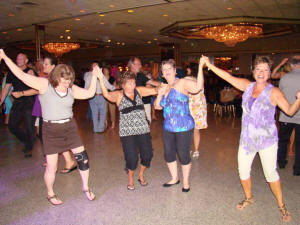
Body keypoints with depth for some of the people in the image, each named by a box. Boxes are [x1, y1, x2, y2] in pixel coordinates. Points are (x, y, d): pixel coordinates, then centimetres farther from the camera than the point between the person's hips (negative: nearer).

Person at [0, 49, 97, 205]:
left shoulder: (72, 89, 3)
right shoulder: (44, 85, -8)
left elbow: (90, 93, 2)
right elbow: (21, 75, -11)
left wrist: (94, 75, 0)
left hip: (70, 127, 4)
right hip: (51, 130, -3)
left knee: (83, 158, 3)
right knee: (51, 167, 5)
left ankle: (85, 187, 27)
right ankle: (50, 194, 32)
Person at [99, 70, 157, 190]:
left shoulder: (139, 91, 7)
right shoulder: (119, 95, -4)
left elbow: (155, 90, 5)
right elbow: (107, 95, -22)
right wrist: (101, 79, -33)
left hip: (143, 129, 4)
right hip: (127, 132, -4)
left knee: (147, 155, 5)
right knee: (132, 158, -6)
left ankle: (141, 175, 35)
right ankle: (130, 179, 25)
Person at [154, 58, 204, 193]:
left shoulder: (182, 83, -10)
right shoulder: (165, 87, 12)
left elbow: (198, 87, -28)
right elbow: (157, 106, 15)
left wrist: (200, 67, -33)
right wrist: (159, 94, -4)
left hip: (183, 128, -7)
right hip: (168, 128, 7)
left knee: (183, 156, 4)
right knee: (168, 155, 16)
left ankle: (186, 181, 28)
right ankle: (174, 178, 38)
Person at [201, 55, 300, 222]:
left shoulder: (274, 92, -9)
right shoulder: (248, 86, 2)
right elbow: (228, 77, 3)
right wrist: (209, 65, 2)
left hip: (267, 139, -4)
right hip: (247, 138, 4)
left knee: (270, 173, 1)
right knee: (243, 171, 11)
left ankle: (282, 206, 24)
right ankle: (249, 198, 37)